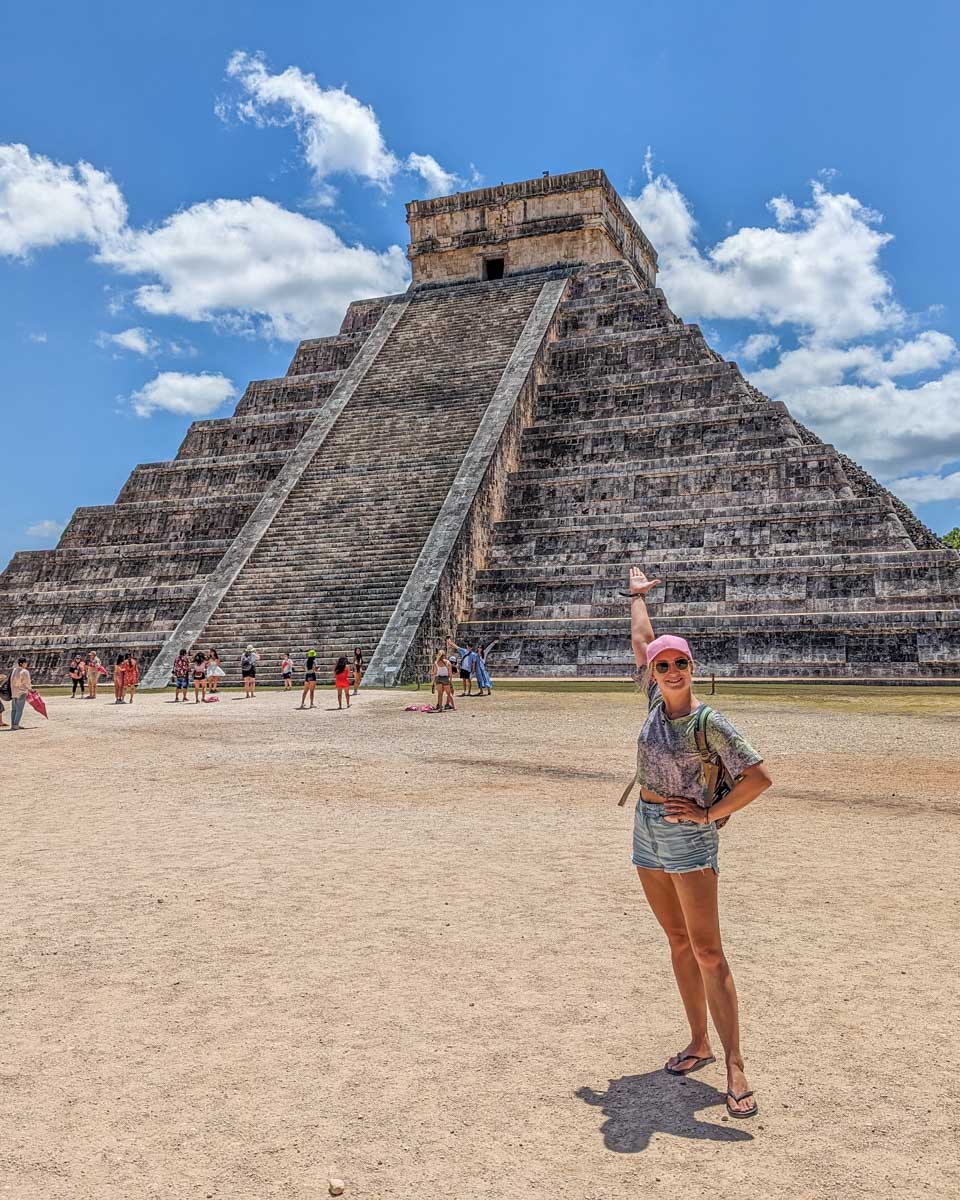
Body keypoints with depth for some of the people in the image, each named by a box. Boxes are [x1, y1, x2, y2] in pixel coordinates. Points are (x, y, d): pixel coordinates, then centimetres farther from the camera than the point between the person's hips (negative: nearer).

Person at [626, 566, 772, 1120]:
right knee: (679, 943, 13)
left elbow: (759, 777, -16)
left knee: (707, 952, -7)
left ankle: (735, 1067, -2)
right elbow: (641, 640, 15)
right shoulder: (657, 701, 2)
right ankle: (699, 1043, 24)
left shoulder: (708, 722, -15)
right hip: (648, 831, 7)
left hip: (689, 836, -6)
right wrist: (638, 594, 26)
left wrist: (712, 814, -12)